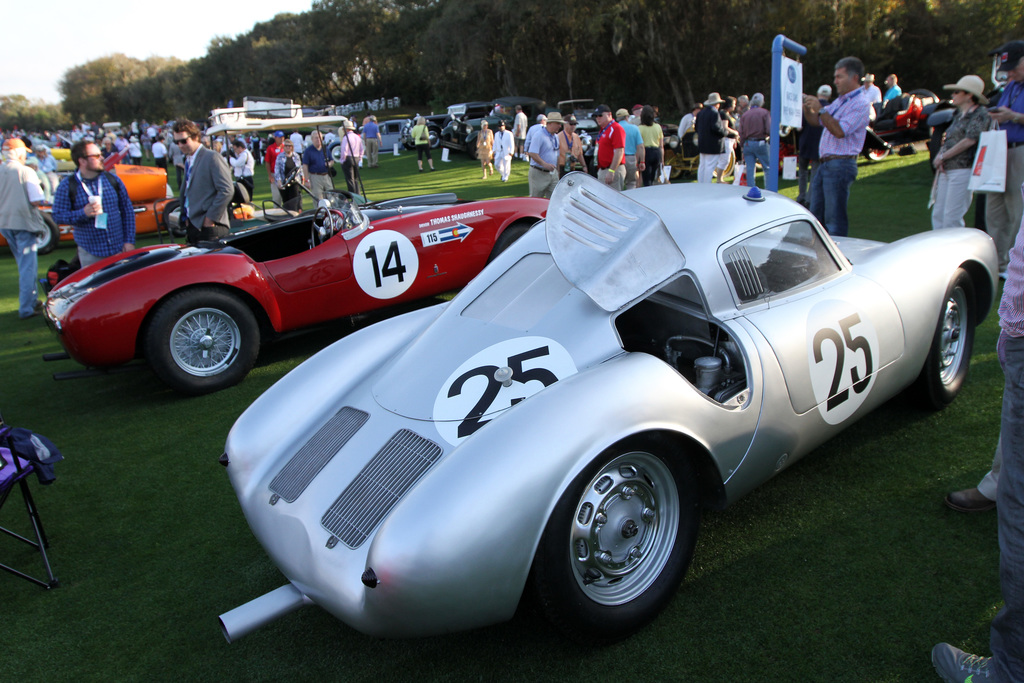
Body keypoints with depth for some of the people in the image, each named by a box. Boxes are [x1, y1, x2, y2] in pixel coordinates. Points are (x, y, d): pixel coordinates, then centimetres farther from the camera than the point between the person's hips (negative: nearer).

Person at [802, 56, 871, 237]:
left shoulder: (860, 103, -10)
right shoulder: (840, 101, 20)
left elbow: (840, 131, -21)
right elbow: (815, 121, 25)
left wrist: (820, 109, -18)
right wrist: (807, 107, 6)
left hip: (840, 166, -9)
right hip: (824, 164, 9)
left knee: (835, 219, -8)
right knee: (816, 214, 11)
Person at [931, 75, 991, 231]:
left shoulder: (980, 114, -6)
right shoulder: (958, 115, 20)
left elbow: (970, 140, -16)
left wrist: (942, 157, -10)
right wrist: (939, 157, -1)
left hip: (963, 170, -9)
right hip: (946, 171, 9)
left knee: (952, 218, -10)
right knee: (938, 215, 7)